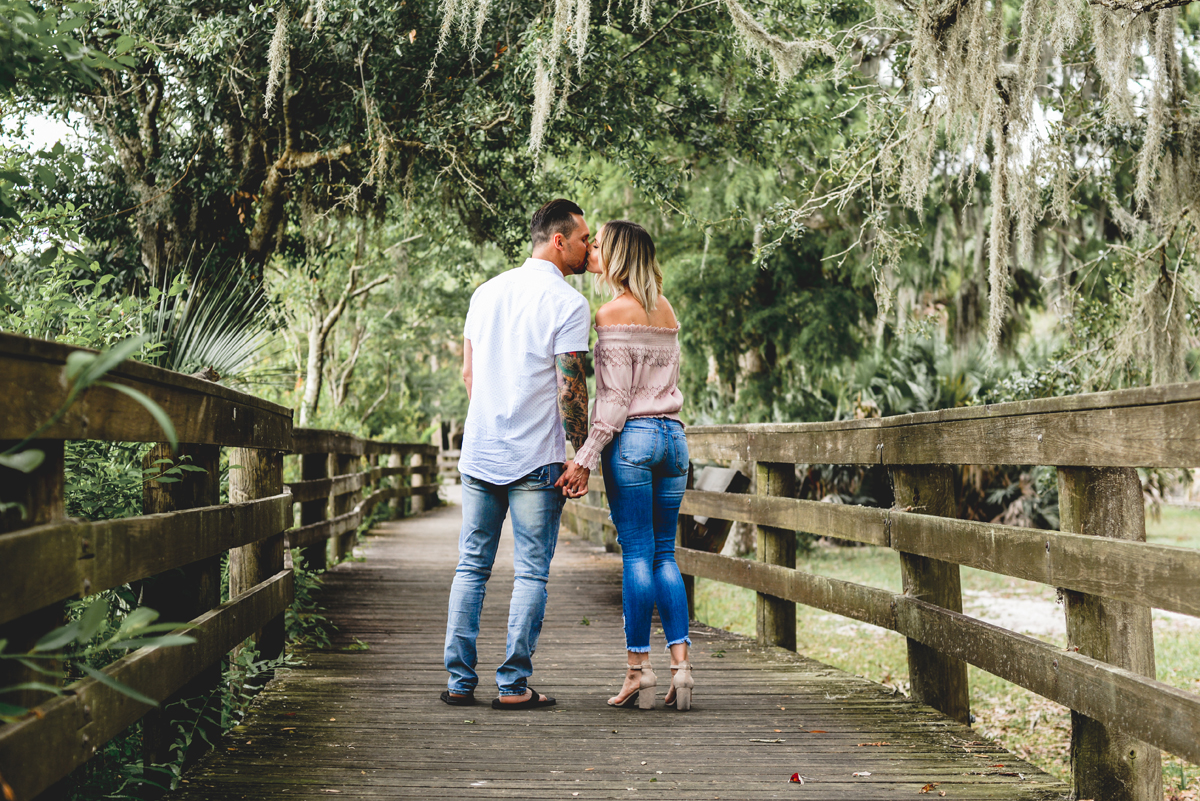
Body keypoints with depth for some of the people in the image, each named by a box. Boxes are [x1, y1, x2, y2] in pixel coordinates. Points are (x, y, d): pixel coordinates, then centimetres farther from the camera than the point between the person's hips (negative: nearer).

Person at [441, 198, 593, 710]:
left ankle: (460, 680, 12)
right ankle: (513, 684, 2)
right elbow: (571, 389, -12)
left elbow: (468, 372, 15)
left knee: (471, 567, 11)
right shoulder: (567, 304, -9)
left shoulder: (487, 292, 11)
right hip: (536, 457, -6)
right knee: (531, 572, 1)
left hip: (479, 453, 6)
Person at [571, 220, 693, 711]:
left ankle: (638, 669, 1)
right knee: (663, 553, 9)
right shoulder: (666, 311, 14)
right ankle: (681, 662, 2)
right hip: (673, 434, 6)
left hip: (632, 437, -6)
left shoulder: (612, 314, -7)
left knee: (637, 555, -3)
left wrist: (585, 456, -12)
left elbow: (614, 399, -12)